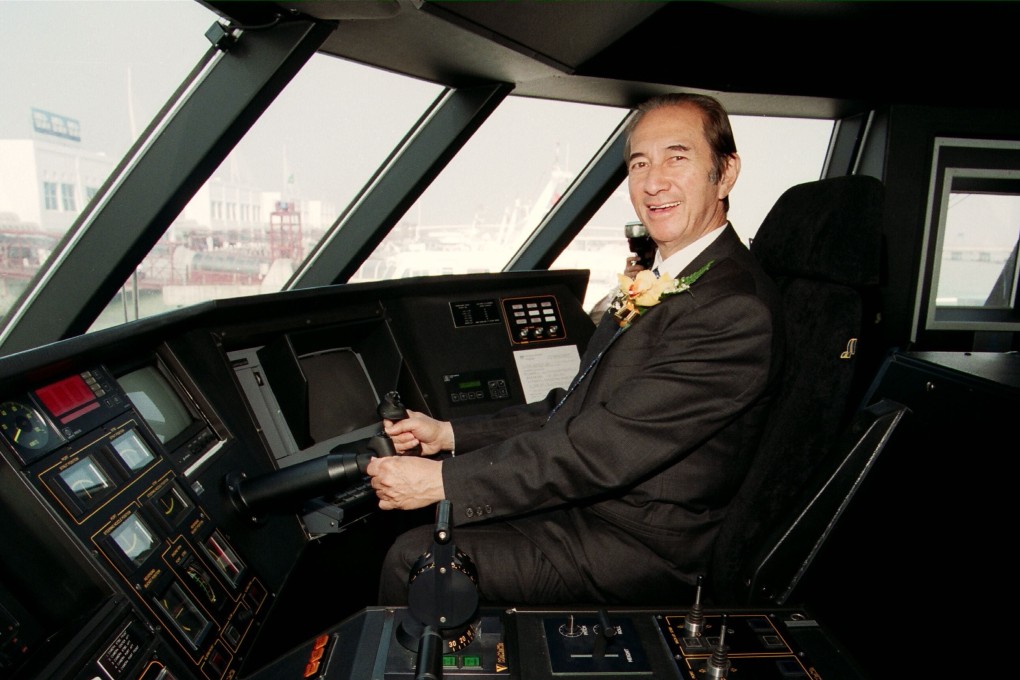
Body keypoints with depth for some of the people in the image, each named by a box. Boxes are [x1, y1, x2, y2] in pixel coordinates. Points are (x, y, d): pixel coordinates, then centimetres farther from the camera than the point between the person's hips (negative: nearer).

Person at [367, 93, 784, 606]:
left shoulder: (735, 308, -23)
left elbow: (604, 448, -26)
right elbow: (579, 407, 8)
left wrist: (442, 480, -22)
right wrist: (450, 434, 1)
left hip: (639, 551, -8)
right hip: (588, 501, 8)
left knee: (414, 559, -10)